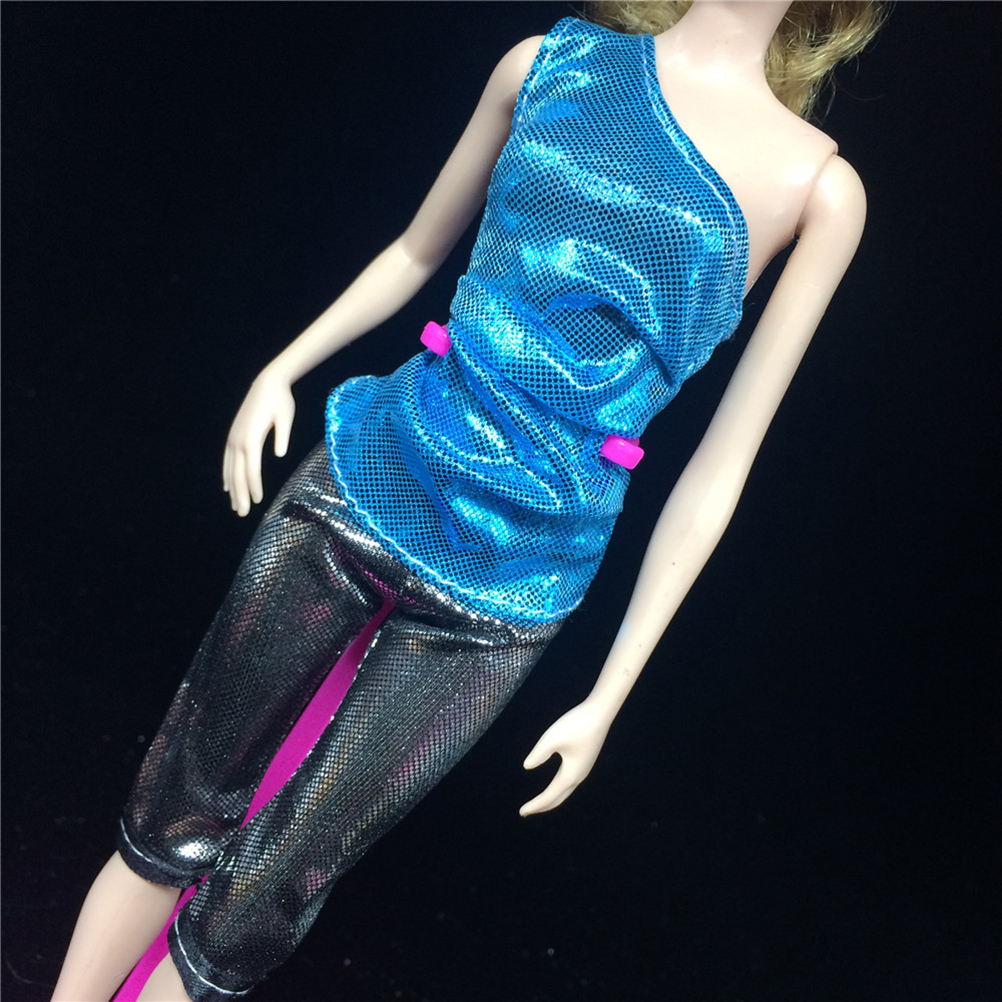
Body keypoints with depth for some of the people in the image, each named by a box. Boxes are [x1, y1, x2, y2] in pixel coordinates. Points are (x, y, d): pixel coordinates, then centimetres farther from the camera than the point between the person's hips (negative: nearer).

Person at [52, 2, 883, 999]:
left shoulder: (819, 188, -2)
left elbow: (717, 467, -2)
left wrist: (608, 695, 1)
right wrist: (283, 366, 7)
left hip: (496, 606, -1)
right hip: (364, 479, 2)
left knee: (251, 912, 8)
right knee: (174, 823, 14)